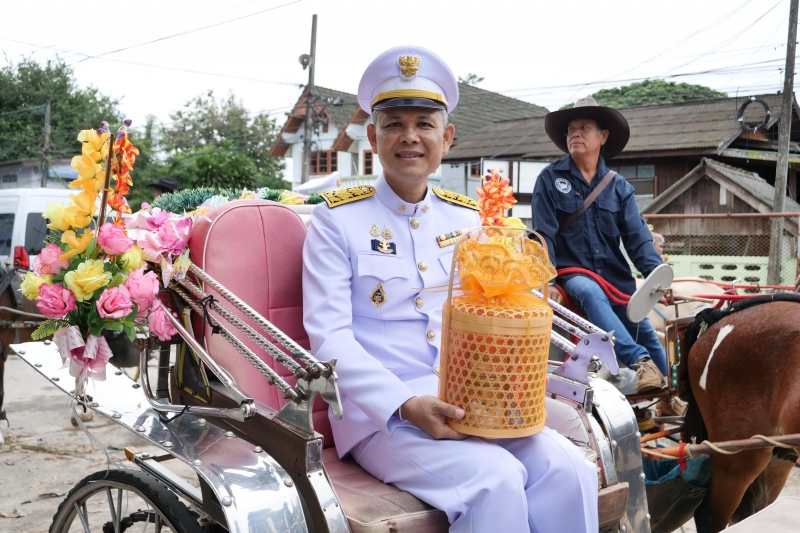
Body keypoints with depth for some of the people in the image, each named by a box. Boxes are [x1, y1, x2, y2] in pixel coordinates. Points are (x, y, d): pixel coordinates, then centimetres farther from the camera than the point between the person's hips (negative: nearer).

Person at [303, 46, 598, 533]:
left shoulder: (469, 220, 14)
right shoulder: (338, 219, 0)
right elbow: (330, 337, -9)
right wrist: (406, 406, -22)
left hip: (471, 402, 4)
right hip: (380, 415, -4)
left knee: (569, 469, -20)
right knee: (495, 480, -28)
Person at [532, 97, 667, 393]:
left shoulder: (619, 186, 7)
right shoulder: (550, 179, 0)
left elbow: (637, 237, 1)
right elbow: (544, 235, -6)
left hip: (617, 278, 3)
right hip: (572, 273, -3)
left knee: (649, 338, -2)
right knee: (590, 292, -36)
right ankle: (639, 361, -38)